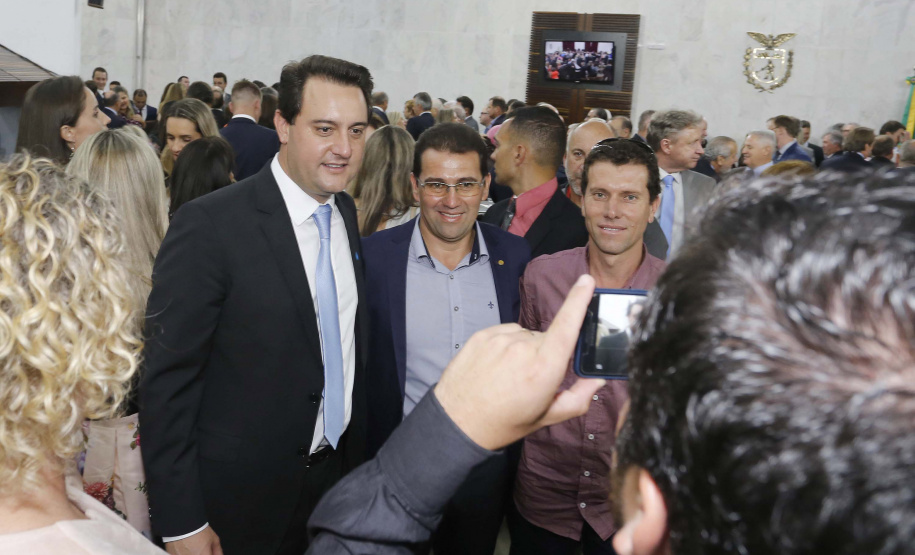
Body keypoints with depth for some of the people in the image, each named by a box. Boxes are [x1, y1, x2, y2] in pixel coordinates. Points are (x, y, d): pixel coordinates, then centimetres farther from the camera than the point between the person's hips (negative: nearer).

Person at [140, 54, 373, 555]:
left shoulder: (346, 213, 2)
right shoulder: (208, 225, -19)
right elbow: (164, 380, -17)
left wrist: (356, 454, 12)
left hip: (336, 477, 6)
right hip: (240, 498, -6)